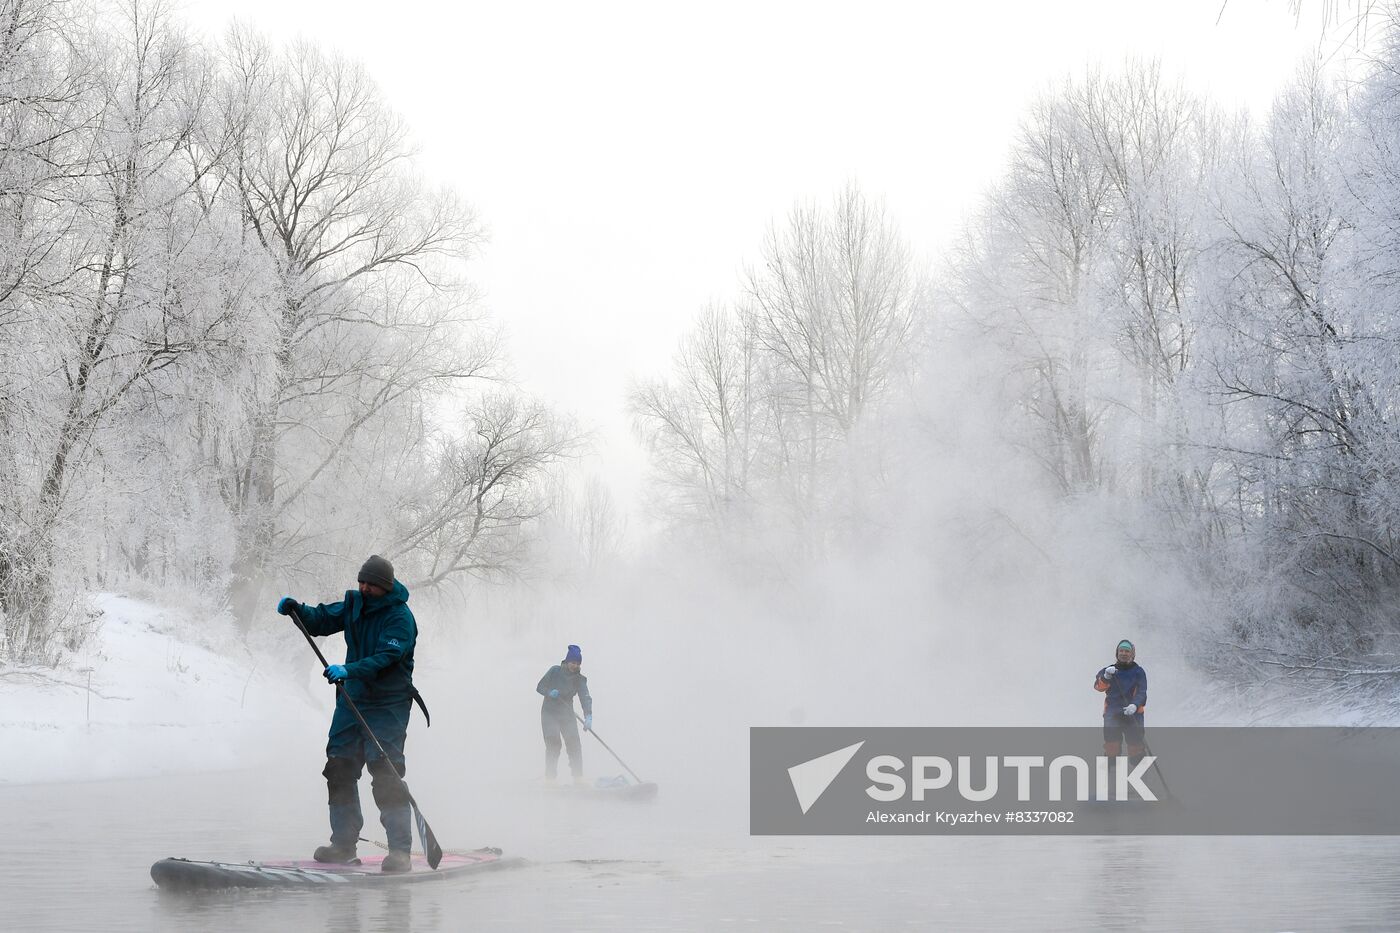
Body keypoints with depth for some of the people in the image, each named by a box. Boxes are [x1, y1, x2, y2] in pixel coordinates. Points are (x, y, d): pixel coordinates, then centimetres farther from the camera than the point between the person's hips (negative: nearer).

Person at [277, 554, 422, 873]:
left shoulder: (400, 617, -15)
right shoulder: (354, 604, 7)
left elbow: (385, 658, -26)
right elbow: (323, 620, 13)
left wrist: (349, 671, -39)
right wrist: (296, 609, -6)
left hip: (388, 705, -8)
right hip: (352, 700, 8)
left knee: (385, 773, -16)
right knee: (339, 769, 9)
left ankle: (400, 850, -15)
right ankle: (343, 844, 19)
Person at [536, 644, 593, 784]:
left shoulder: (579, 679, -4)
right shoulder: (554, 671, -7)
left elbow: (585, 698, -17)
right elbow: (539, 687, -2)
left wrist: (588, 716, -33)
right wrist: (549, 692, -24)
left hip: (567, 714, 2)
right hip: (549, 713, -2)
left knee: (574, 743, -10)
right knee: (553, 743, -16)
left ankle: (578, 778, -7)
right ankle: (550, 778, -14)